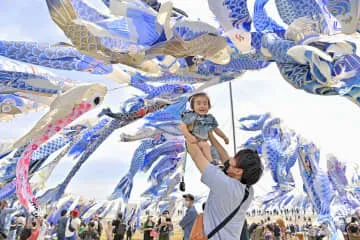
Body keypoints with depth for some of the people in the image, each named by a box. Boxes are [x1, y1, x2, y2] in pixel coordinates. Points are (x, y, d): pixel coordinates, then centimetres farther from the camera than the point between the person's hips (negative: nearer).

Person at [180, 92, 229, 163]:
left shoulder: (210, 118, 8)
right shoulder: (192, 116, -12)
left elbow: (216, 129, 22)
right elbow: (182, 126, -20)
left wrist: (224, 137, 32)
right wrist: (189, 136, -34)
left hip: (204, 143, 7)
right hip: (193, 143, -7)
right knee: (205, 145, -31)